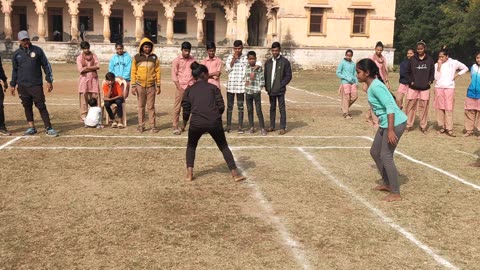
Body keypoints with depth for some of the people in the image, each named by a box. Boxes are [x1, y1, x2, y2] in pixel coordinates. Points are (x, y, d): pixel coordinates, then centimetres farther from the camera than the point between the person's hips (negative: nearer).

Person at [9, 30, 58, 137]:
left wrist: (49, 80, -3)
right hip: (22, 85, 3)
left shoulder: (37, 50, 1)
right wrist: (12, 84, 14)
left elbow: (46, 65, 3)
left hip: (36, 84, -3)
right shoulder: (17, 54, 9)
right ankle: (31, 127, 19)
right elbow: (14, 70, 17)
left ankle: (48, 128, -6)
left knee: (41, 106, -6)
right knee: (27, 107, 9)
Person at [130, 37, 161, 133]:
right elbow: (133, 72, 3)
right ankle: (141, 125, 13)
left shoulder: (154, 57, 4)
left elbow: (157, 71, 5)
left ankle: (153, 125, 8)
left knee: (151, 106, 3)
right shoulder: (137, 57, 2)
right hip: (140, 85, 0)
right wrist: (133, 86, -2)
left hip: (151, 85, 0)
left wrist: (158, 85, 2)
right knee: (141, 106, 7)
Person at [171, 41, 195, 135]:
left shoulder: (193, 60, 8)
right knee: (177, 108, -1)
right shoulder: (177, 60, 0)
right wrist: (179, 88, -10)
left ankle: (183, 126, 10)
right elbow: (174, 75, -3)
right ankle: (175, 127, 5)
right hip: (181, 87, -2)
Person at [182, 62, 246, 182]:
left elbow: (186, 110, 9)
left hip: (196, 123, 1)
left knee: (191, 146, 24)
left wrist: (185, 121, 28)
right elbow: (221, 106, 4)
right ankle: (235, 173, 13)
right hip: (214, 122, 0)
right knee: (224, 147, 16)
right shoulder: (213, 87, 11)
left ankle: (189, 173, 12)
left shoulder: (189, 90, 13)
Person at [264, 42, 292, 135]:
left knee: (282, 109, -1)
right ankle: (272, 126, 20)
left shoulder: (285, 62, -4)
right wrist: (266, 86, 3)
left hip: (280, 90, -5)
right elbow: (265, 75, 15)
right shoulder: (268, 62, 11)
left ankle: (283, 127, 4)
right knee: (272, 108, 13)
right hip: (270, 90, 5)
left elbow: (288, 76, -6)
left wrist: (281, 85, -13)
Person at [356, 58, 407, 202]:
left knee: (386, 156, -7)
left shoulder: (375, 86, -20)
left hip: (395, 123, -10)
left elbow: (390, 107, -25)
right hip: (385, 123, 10)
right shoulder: (371, 86, 10)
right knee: (375, 152, 16)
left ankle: (396, 194, 2)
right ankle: (387, 184, 30)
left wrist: (391, 130, -29)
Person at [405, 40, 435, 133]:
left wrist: (430, 81, -3)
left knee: (424, 107, 3)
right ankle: (409, 125, 9)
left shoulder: (430, 60, 5)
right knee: (410, 106, 0)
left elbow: (432, 72, 10)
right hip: (413, 87, 0)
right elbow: (408, 72, 9)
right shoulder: (412, 59, 5)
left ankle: (423, 126, 11)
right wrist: (410, 81, -4)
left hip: (425, 88, 0)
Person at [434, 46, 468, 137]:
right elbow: (436, 77, -7)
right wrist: (439, 66, -11)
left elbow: (465, 68, 13)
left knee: (449, 109, -5)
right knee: (439, 108, 3)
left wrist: (457, 75, 2)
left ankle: (449, 129, -4)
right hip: (438, 88, 2)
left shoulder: (454, 63, 1)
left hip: (449, 88, -2)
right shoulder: (436, 65, 3)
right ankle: (442, 127, 12)